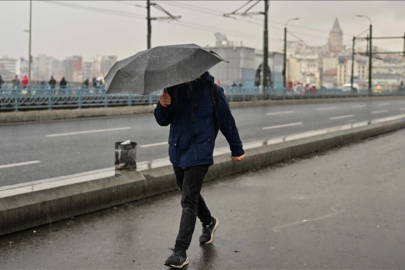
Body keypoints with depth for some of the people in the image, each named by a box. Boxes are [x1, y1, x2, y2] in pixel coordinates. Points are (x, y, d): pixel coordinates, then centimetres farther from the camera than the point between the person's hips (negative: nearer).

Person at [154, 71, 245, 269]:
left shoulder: (211, 89, -8)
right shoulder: (173, 88, 5)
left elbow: (226, 120, -1)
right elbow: (163, 121, 6)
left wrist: (237, 149, 6)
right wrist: (163, 106, -16)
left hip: (199, 151, -6)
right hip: (177, 150, 6)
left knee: (188, 201, -9)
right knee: (190, 194, 22)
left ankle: (180, 251, -6)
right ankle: (209, 223, 49)